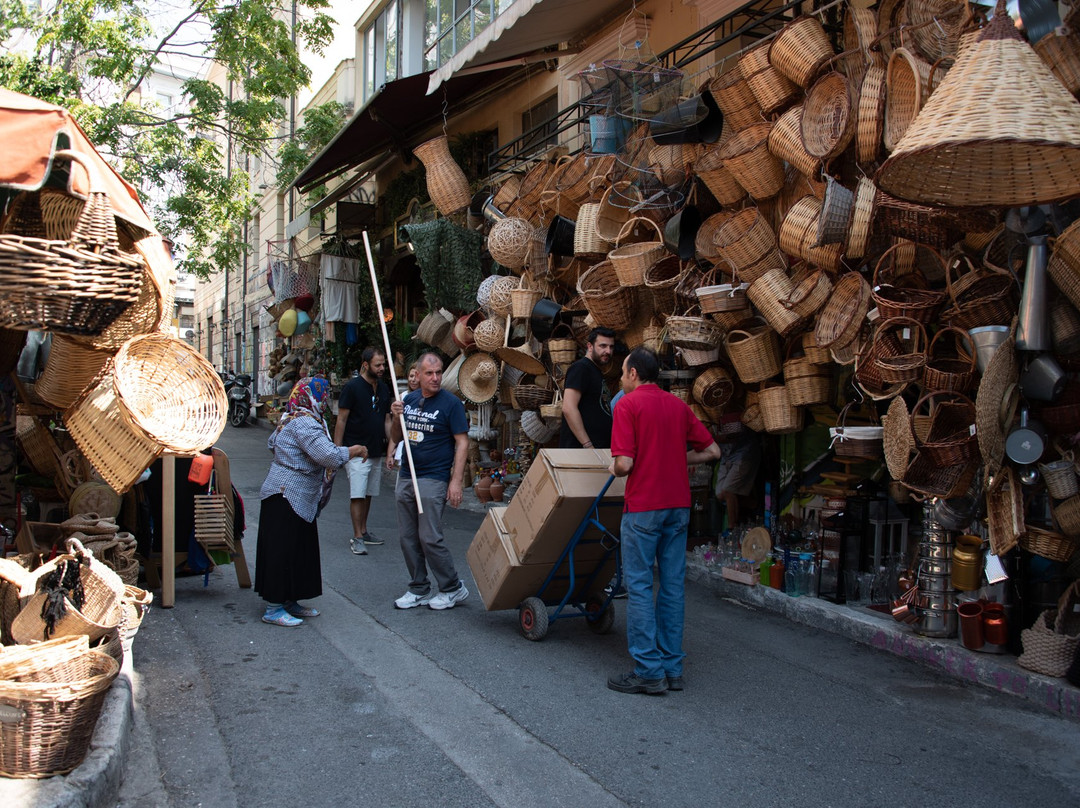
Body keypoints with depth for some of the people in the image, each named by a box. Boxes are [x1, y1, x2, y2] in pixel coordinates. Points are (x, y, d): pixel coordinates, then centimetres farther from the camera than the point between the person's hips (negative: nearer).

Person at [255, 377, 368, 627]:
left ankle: (289, 602, 24)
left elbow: (272, 443, 30)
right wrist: (355, 450, -14)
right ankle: (273, 608, 4)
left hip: (298, 498, 11)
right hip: (286, 496, -11)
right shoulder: (304, 423, -19)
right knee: (282, 550, -4)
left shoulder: (290, 419, 15)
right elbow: (329, 456, -28)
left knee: (299, 549, 15)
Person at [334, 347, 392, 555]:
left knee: (368, 494, 13)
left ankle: (363, 531, 24)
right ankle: (357, 537, -1)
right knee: (357, 495, -6)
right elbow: (341, 420, -9)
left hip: (376, 452, 7)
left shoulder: (384, 389, 10)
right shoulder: (352, 387, -10)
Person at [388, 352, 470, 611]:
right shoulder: (409, 400, 10)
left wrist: (457, 480, -16)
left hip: (433, 480, -6)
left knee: (430, 538, -7)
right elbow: (397, 437, 17)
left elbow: (462, 442, -9)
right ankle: (419, 589, 22)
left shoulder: (451, 403, -7)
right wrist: (396, 418, -5)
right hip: (406, 477, 7)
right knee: (408, 538, 9)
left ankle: (453, 589, 9)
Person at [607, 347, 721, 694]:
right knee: (673, 585, 10)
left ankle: (648, 671, 2)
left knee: (639, 586, 0)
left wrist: (614, 469, 6)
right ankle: (672, 668, 17)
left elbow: (624, 464, -16)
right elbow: (712, 450, 10)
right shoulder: (678, 405, 11)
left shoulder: (628, 404, -8)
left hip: (643, 506, -6)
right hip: (678, 505, 7)